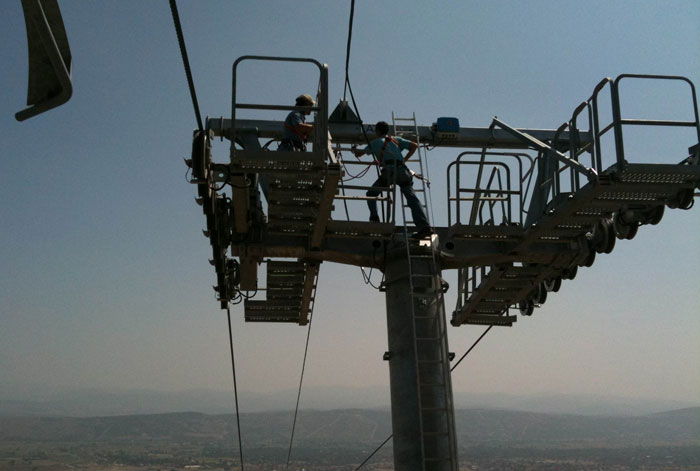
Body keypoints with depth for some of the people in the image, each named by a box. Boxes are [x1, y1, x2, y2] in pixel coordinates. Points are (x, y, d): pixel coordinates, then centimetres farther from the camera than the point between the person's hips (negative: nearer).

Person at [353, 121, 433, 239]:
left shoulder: (375, 142, 22)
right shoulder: (397, 139, 29)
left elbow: (359, 154, 31)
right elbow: (414, 145, 21)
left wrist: (356, 150, 53)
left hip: (389, 170, -3)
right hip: (402, 170, 3)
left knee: (371, 194, 17)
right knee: (412, 198, -5)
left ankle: (374, 218, 2)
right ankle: (424, 227, -19)